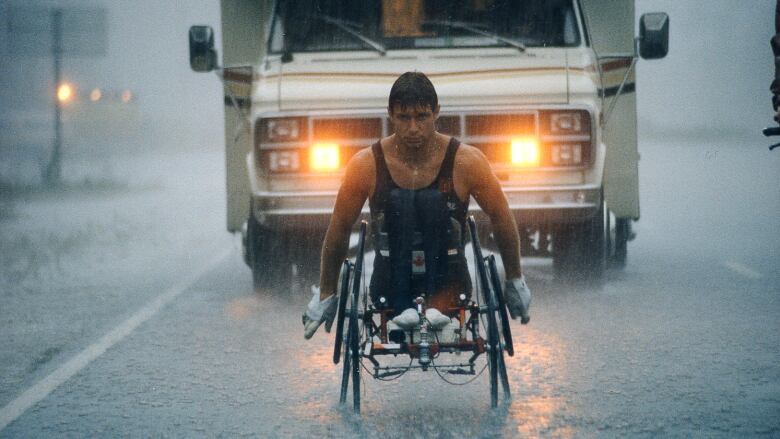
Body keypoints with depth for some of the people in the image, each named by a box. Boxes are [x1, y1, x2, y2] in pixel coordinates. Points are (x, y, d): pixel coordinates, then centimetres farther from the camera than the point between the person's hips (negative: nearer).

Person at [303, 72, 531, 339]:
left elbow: (501, 219, 3)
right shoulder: (366, 165, -8)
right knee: (396, 201, -27)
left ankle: (440, 303, -29)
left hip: (447, 281, 0)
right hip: (393, 284, 0)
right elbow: (339, 229, 3)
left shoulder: (466, 161, -9)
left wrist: (515, 282, 8)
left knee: (434, 201, -27)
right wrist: (325, 295, 8)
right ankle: (401, 307, -30)